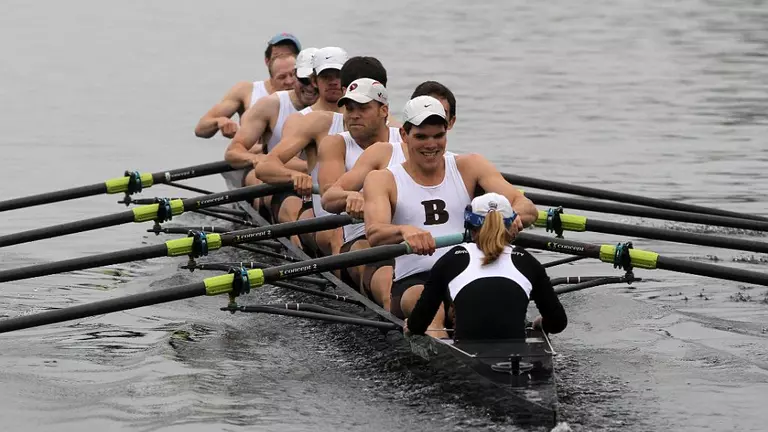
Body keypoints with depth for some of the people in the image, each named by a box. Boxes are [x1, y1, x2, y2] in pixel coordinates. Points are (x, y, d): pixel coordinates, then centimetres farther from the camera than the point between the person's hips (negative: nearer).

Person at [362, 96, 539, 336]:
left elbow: (528, 208, 3)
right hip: (414, 282, -2)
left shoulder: (469, 167, 15)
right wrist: (405, 231, -36)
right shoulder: (382, 180, 9)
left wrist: (514, 216, -23)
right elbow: (374, 234, -12)